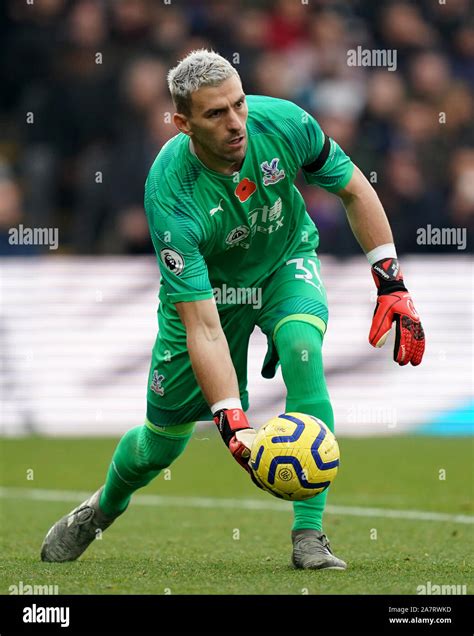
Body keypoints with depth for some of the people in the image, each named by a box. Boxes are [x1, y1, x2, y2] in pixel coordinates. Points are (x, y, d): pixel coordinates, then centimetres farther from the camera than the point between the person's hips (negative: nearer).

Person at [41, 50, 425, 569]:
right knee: (163, 441, 5)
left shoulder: (283, 122, -29)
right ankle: (104, 506, 44)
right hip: (205, 286, -2)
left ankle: (309, 535, -27)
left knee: (302, 342, -31)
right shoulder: (170, 196, -38)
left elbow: (353, 191, -8)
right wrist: (233, 423, -46)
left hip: (286, 262, 2)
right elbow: (204, 330, -38)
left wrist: (392, 286, -13)